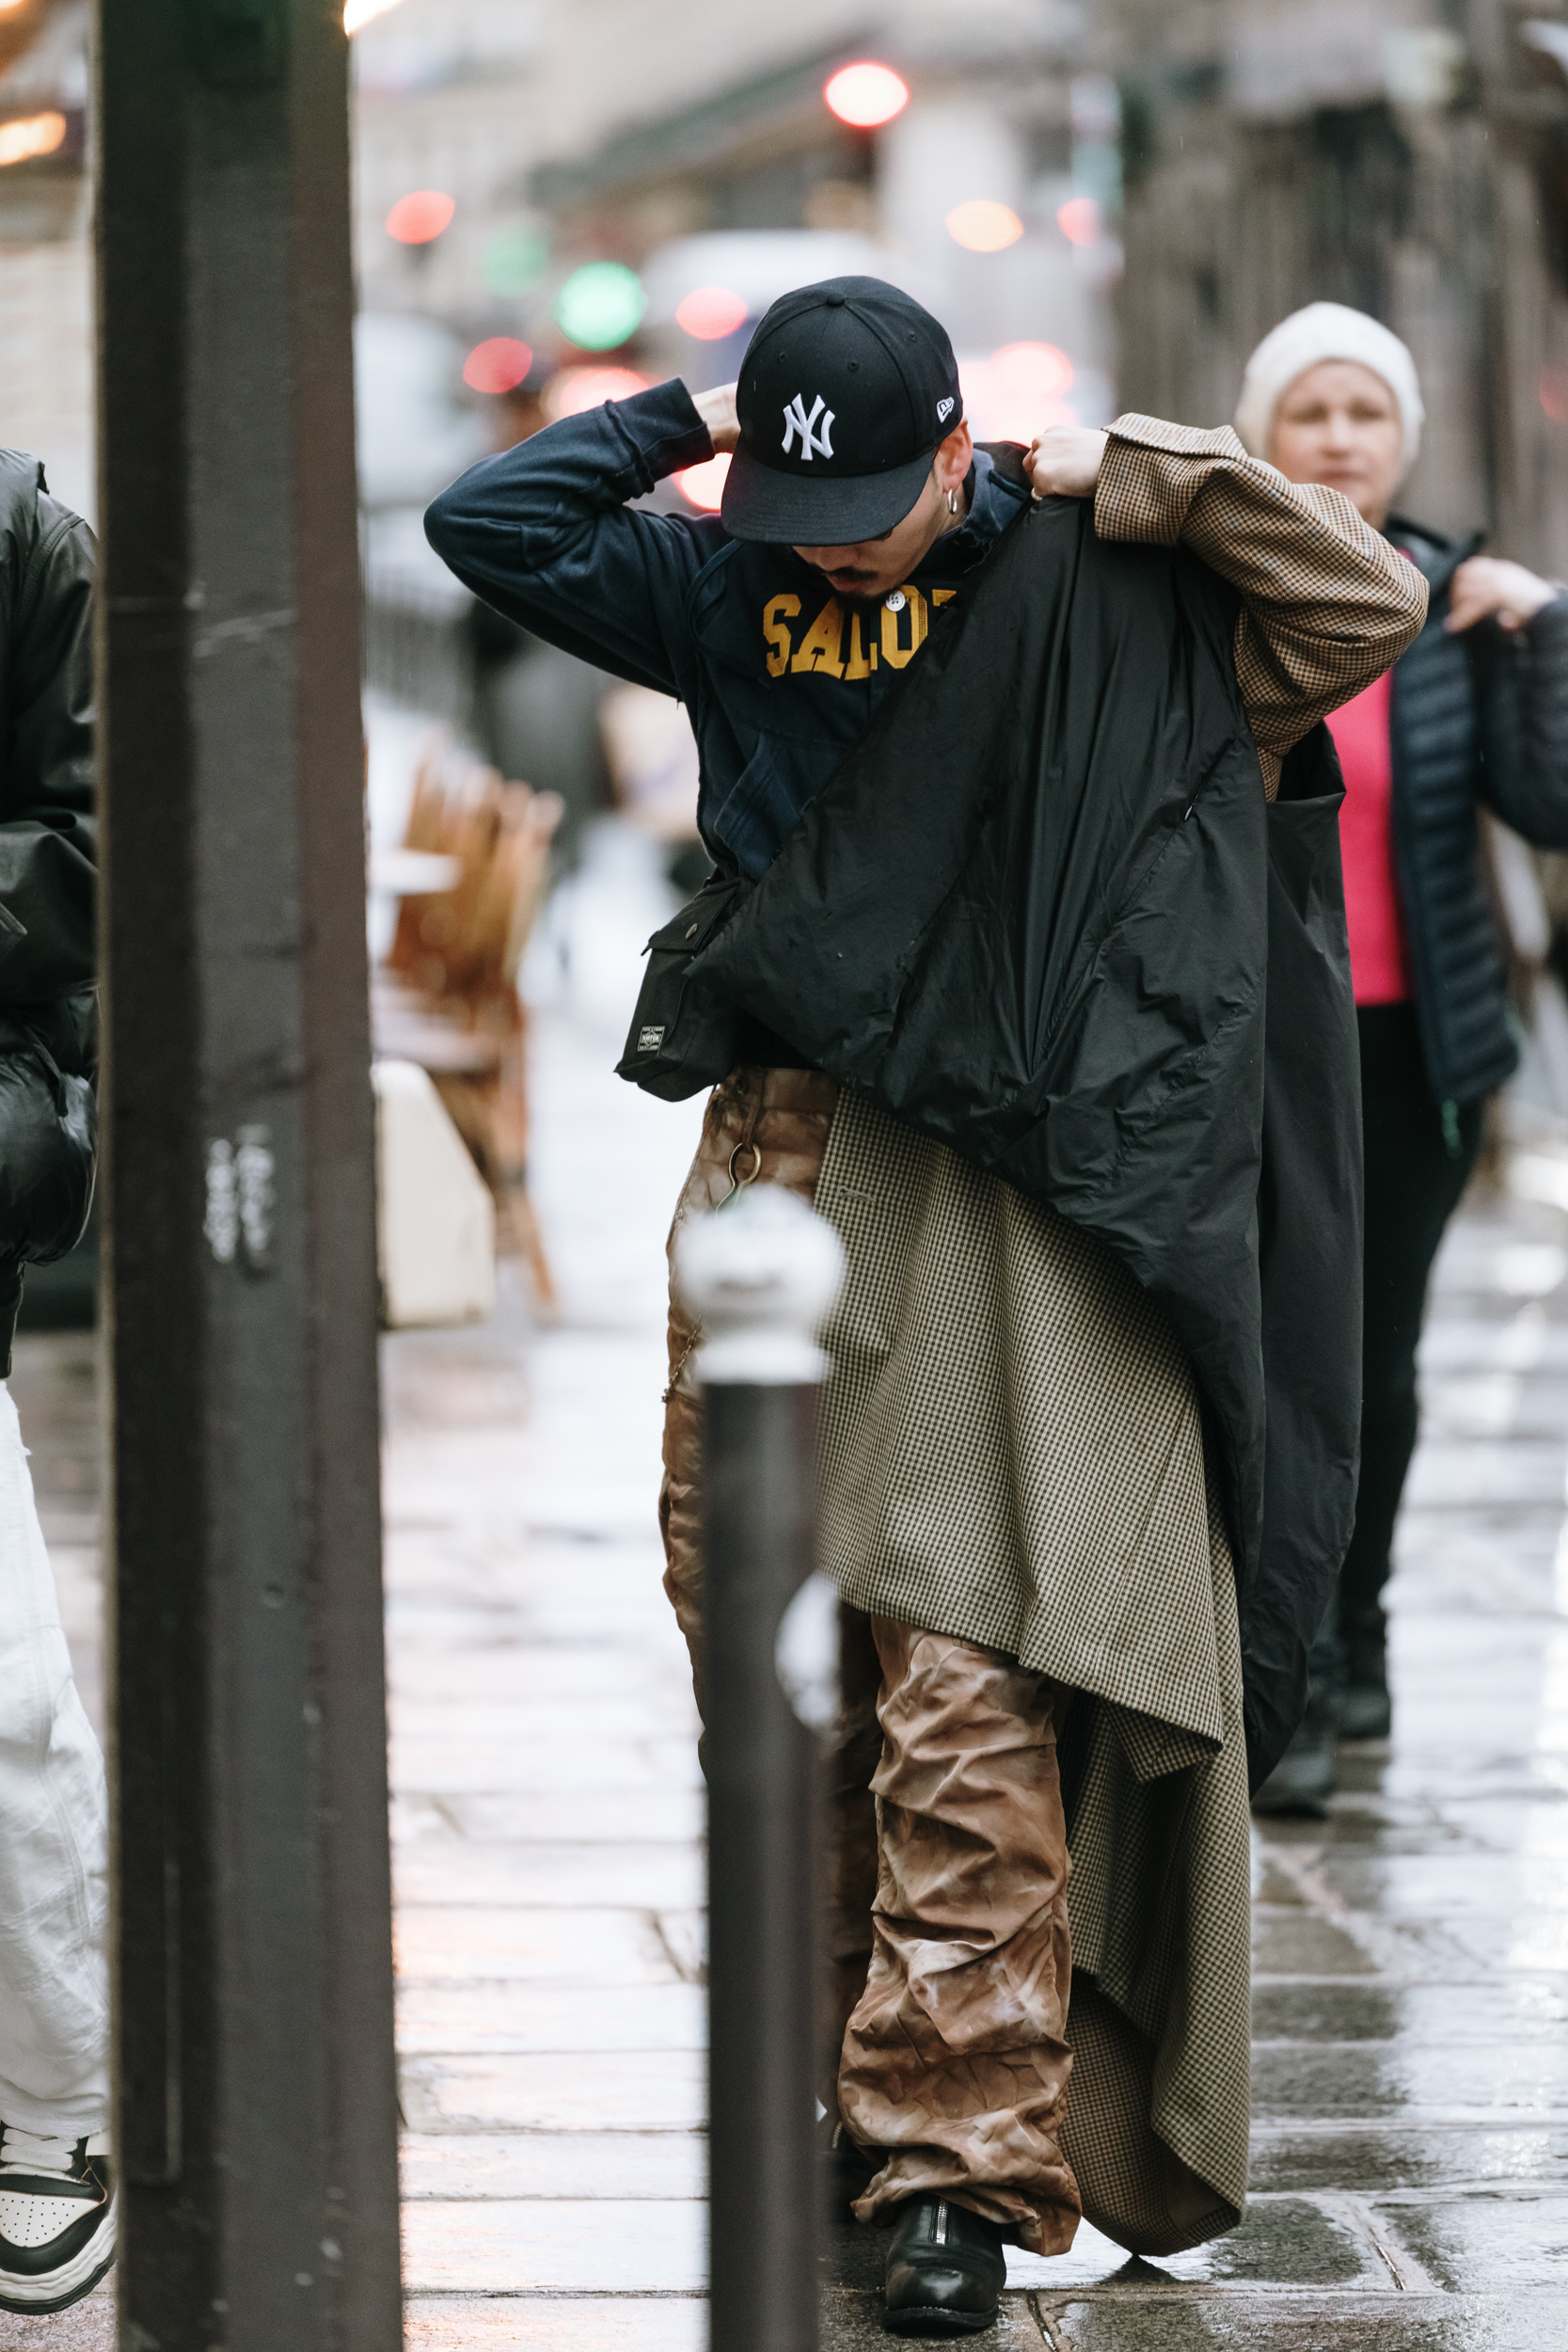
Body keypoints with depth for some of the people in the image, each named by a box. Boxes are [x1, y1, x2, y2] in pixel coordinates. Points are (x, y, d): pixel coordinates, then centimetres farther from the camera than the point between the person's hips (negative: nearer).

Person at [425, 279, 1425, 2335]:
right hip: (779, 1163, 5)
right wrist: (691, 418, 5)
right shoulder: (730, 594, 10)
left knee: (967, 1699, -11)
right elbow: (490, 525, 9)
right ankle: (857, 2078, 24)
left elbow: (1367, 604, -8)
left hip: (997, 1185, -5)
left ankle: (965, 2165, -8)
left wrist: (1123, 476, -9)